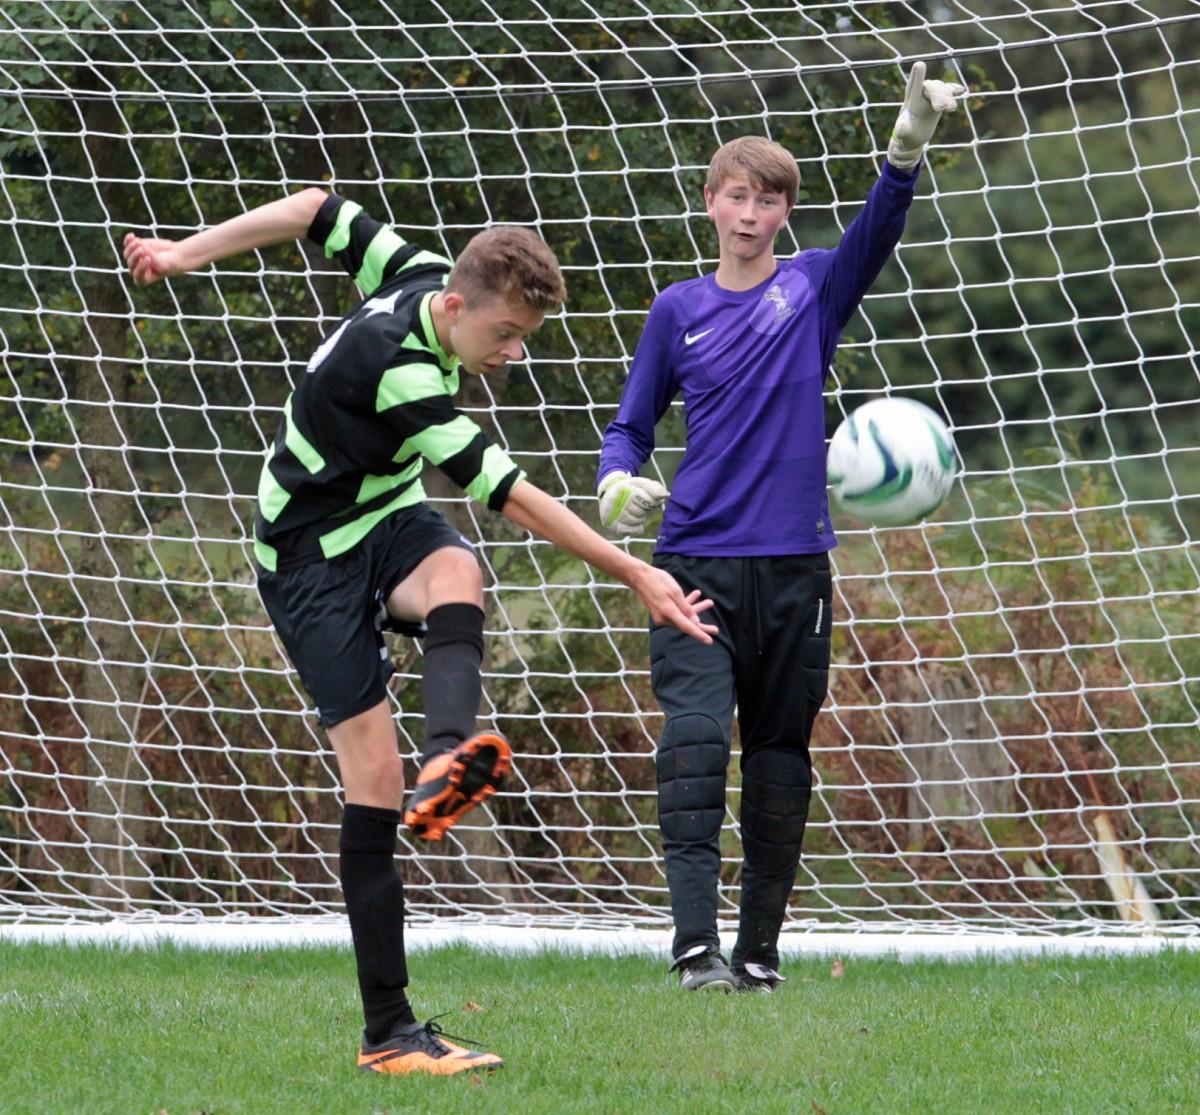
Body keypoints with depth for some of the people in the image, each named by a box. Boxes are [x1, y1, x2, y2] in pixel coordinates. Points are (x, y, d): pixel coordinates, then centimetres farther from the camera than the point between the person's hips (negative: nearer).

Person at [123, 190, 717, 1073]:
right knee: (374, 780, -13)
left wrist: (189, 253, 17)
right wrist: (635, 575, -26)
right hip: (314, 559, -7)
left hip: (387, 518, 7)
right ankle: (389, 1033, -11)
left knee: (455, 574, -32)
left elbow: (318, 211, 8)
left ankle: (448, 760, -58)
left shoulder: (422, 276, -6)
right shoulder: (398, 370, -31)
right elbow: (513, 497, -29)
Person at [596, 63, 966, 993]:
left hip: (793, 566, 1)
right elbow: (633, 422, 16)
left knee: (780, 760, 6)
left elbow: (878, 233, -13)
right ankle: (695, 941, -22)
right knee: (695, 742, -17)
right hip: (696, 563, -1)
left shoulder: (815, 289, 6)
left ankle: (760, 947, 15)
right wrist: (618, 480, -7)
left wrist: (909, 146, -31)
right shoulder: (679, 311, 9)